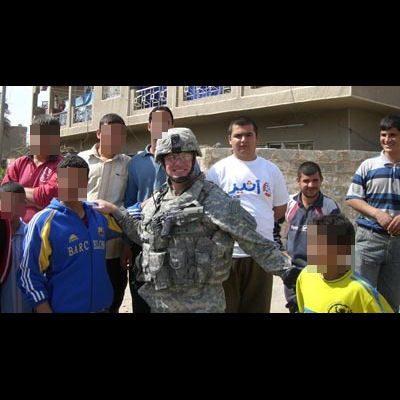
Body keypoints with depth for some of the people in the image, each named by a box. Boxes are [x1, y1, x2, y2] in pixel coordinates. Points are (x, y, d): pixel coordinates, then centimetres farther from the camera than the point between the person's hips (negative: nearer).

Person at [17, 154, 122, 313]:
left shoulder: (99, 215, 1)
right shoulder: (43, 221, -13)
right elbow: (28, 274, -12)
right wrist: (44, 309, -14)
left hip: (102, 306, 5)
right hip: (64, 307, -5)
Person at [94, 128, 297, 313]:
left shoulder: (213, 198, -9)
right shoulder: (157, 200, 10)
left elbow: (253, 240, -10)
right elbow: (143, 234, 24)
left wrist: (285, 269, -16)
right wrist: (116, 211, 19)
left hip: (201, 303, -5)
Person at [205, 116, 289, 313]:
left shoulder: (271, 170, 8)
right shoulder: (219, 170, -1)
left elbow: (280, 209, 15)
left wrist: (257, 223, 6)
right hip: (227, 252, -2)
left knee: (259, 307, 13)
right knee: (225, 306, 7)